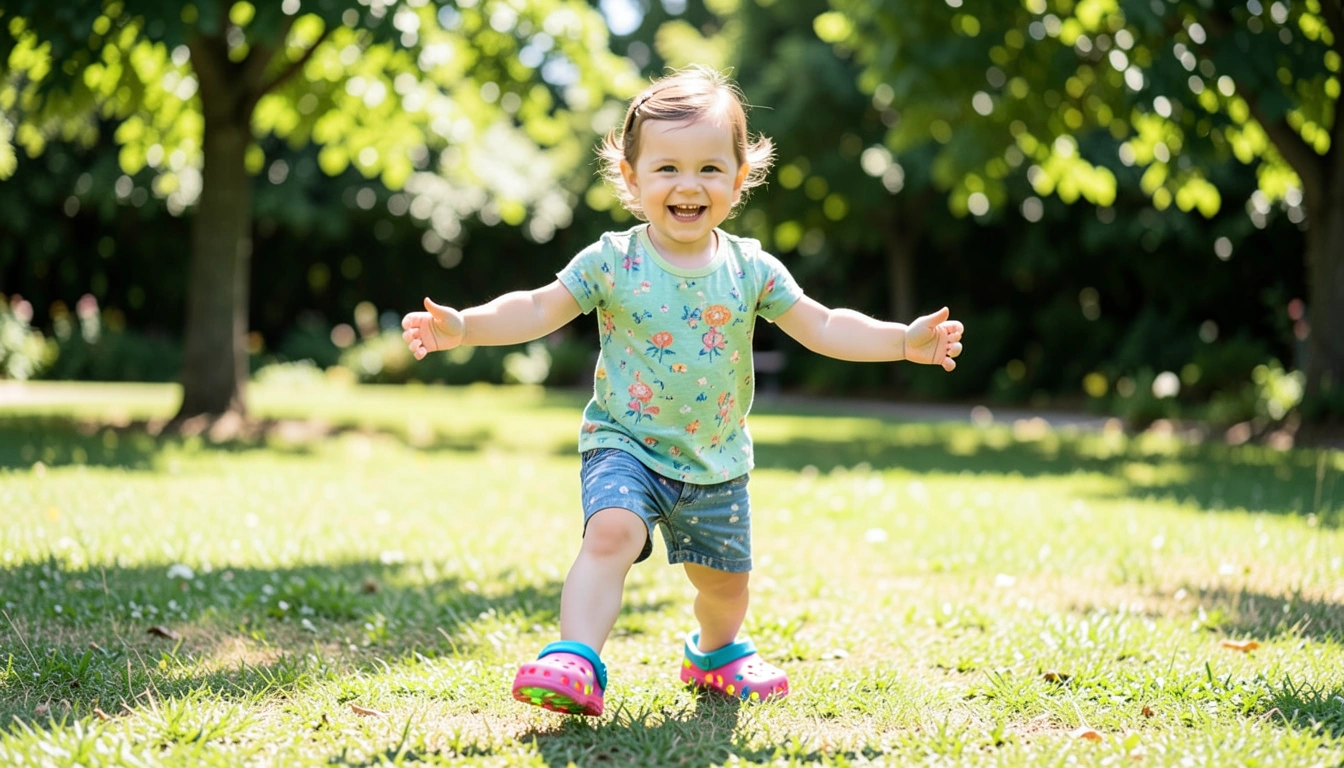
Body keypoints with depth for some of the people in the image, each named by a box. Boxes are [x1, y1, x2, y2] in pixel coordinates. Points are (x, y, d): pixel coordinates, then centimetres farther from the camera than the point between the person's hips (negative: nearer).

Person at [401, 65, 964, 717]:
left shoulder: (751, 269, -4)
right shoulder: (611, 262, -10)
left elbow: (821, 327, -1)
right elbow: (539, 309, -10)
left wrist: (905, 341, -12)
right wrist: (463, 327, -25)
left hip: (717, 462, 3)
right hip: (625, 445, -3)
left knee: (724, 577, 17)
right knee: (611, 533, -31)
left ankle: (716, 653, 49)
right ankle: (575, 662, -30)